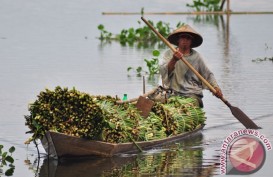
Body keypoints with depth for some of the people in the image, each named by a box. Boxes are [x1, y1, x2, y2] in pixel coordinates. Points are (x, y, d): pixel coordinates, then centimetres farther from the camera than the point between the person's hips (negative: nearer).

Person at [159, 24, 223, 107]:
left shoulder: (196, 56, 11)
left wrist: (216, 87, -4)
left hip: (192, 94, 0)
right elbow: (163, 71, -9)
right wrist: (173, 60, -26)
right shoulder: (169, 54, 7)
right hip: (173, 93, 0)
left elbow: (208, 75, 14)